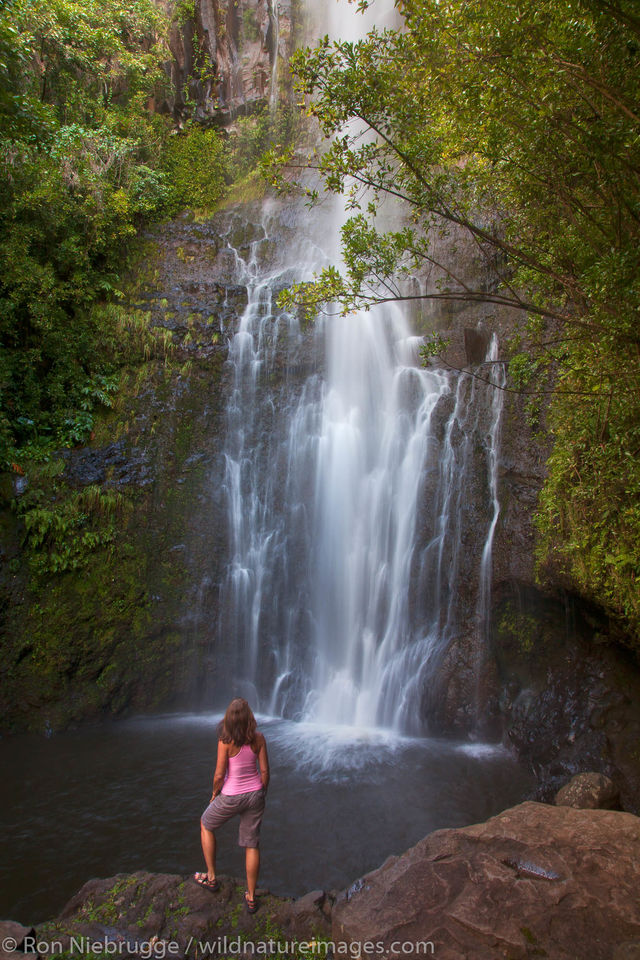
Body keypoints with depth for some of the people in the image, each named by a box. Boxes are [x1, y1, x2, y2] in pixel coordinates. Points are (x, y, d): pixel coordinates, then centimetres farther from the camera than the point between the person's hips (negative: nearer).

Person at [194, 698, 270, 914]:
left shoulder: (226, 740, -20)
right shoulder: (258, 738, -8)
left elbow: (219, 775, -16)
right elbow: (264, 771, -3)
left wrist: (215, 793, 3)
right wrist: (261, 795, 12)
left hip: (231, 796, -3)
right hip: (254, 794, 3)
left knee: (206, 825, 26)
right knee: (251, 845, 16)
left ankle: (211, 877, 33)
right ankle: (251, 898, 25)